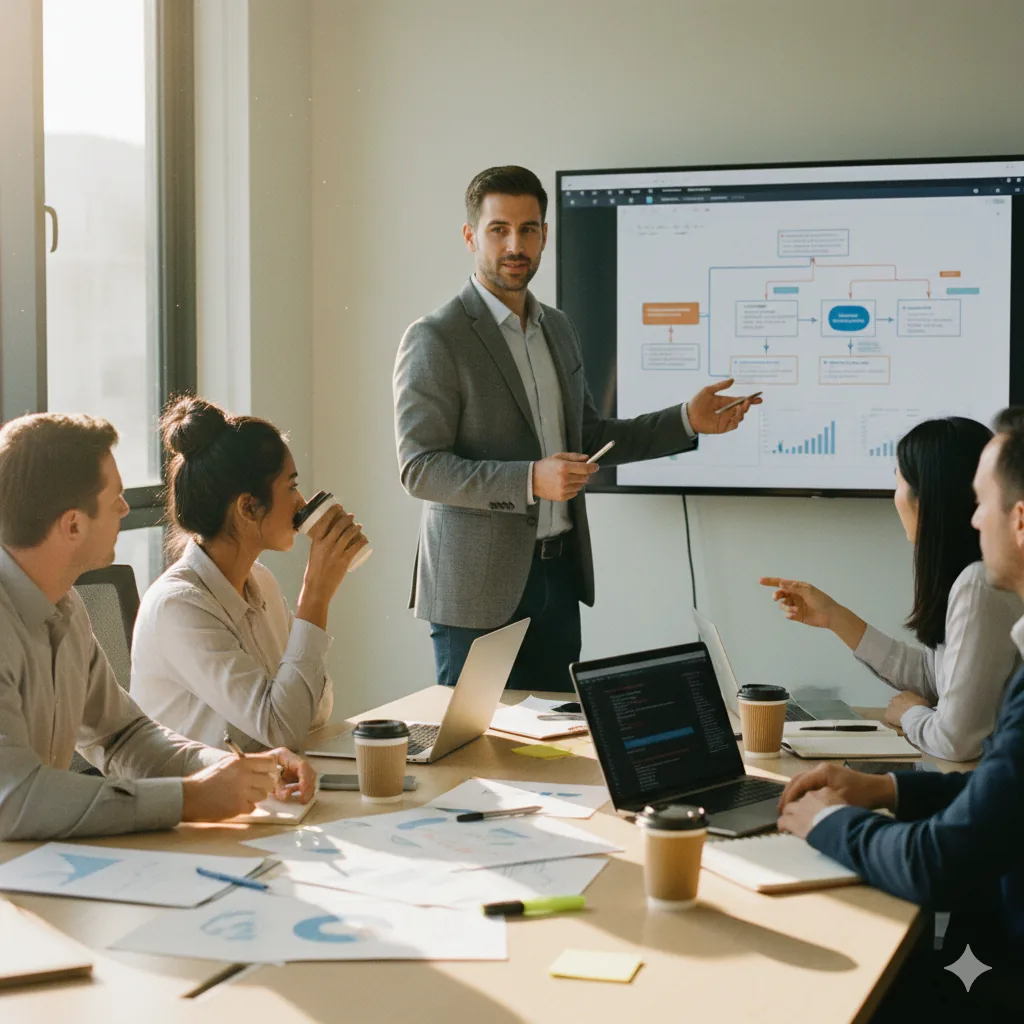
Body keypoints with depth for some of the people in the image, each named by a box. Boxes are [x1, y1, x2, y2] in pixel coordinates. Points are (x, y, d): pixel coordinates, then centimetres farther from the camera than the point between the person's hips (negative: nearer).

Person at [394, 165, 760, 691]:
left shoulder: (558, 328, 12)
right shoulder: (434, 340, -11)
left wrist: (688, 420, 8)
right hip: (479, 588, -6)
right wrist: (530, 480, -27)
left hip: (558, 572, 7)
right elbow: (420, 468, -16)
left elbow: (588, 438, 19)